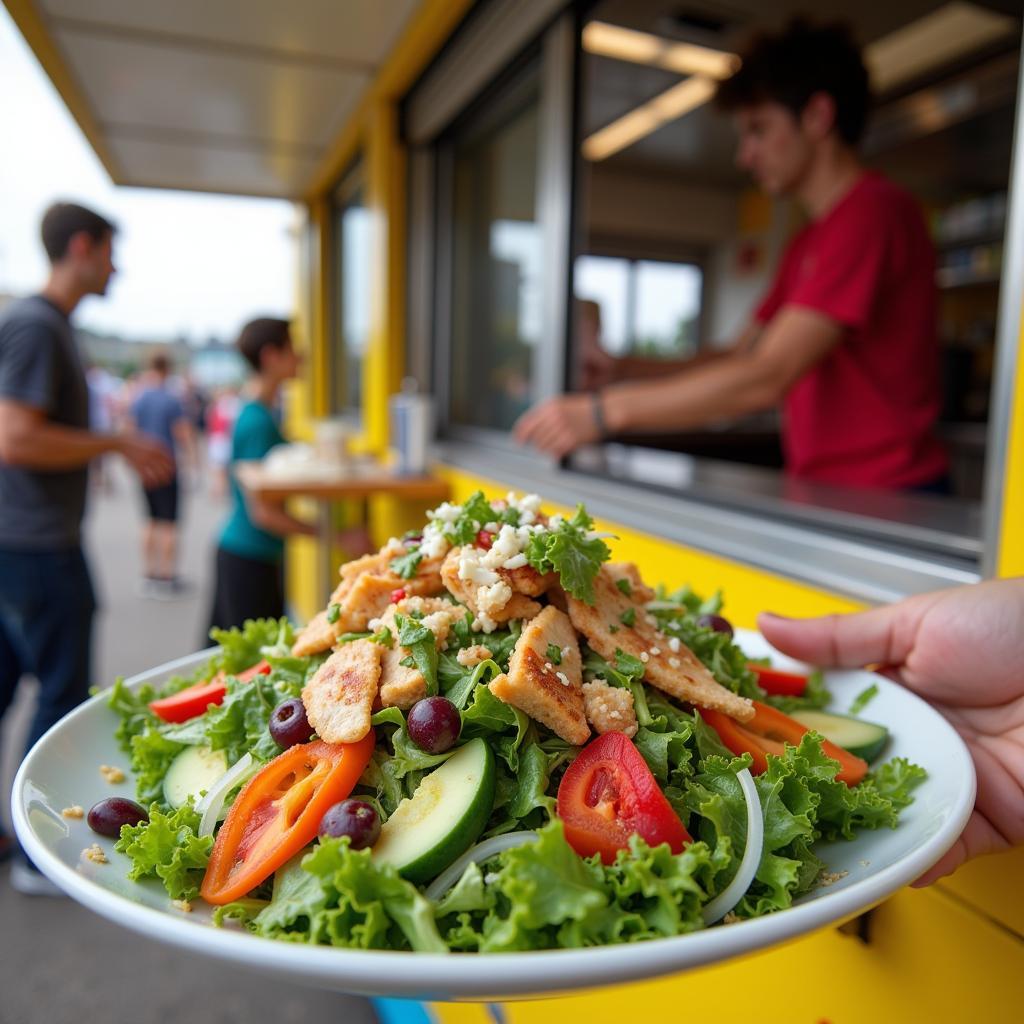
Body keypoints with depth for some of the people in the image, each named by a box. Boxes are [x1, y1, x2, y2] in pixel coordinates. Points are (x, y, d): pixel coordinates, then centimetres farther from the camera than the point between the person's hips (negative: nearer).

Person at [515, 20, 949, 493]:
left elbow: (768, 378, -21)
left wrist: (603, 412, -20)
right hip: (824, 494, 8)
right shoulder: (806, 244, 17)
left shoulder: (874, 211, -13)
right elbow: (738, 358, 16)